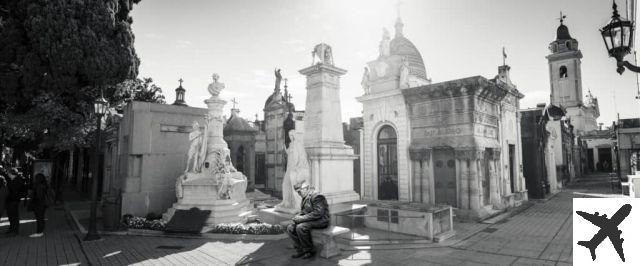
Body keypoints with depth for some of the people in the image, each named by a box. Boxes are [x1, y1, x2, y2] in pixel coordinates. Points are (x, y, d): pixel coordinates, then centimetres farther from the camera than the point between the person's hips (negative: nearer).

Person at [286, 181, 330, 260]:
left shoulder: (316, 196, -18)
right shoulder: (305, 197, 12)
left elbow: (318, 213, -25)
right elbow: (303, 211, 20)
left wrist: (302, 218, -23)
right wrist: (297, 216, -3)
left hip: (320, 220, -10)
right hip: (310, 220, 10)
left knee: (300, 228, -30)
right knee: (290, 228, -6)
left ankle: (310, 251, -12)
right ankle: (300, 250, -1)